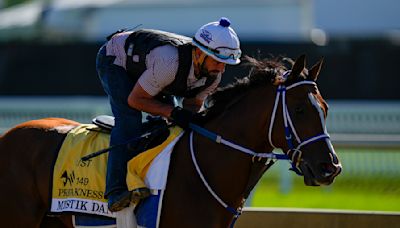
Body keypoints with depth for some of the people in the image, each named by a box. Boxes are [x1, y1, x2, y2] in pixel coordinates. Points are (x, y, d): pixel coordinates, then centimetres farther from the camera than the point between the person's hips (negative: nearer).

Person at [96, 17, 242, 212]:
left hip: (141, 63, 8)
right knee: (129, 119, -26)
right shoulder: (169, 62, -43)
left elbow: (192, 106, -3)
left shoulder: (213, 76, -19)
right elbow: (135, 100, -31)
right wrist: (173, 112, -39)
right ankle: (116, 192, -35)